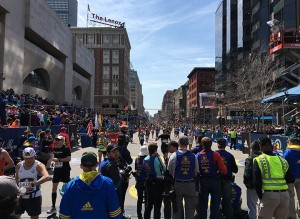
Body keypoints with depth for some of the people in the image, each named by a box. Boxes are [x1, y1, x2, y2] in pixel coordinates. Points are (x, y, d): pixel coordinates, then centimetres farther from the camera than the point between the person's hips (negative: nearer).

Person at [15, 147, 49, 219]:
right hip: (21, 196, 4)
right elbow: (16, 181, 11)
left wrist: (32, 184, -40)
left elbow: (46, 177, -32)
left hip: (34, 197, -4)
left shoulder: (38, 165, -14)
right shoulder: (19, 165, 1)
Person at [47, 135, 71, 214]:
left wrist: (59, 159, -22)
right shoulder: (55, 148, 6)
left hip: (65, 170, -6)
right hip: (57, 170, 6)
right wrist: (52, 161, -1)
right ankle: (53, 207, 20)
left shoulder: (66, 149, -12)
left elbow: (69, 159, -18)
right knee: (54, 188, 8)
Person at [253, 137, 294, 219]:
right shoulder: (282, 160, 9)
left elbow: (257, 182, -8)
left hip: (269, 195, -4)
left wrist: (261, 197, 2)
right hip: (284, 195, 5)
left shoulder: (258, 160, -4)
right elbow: (291, 180, 11)